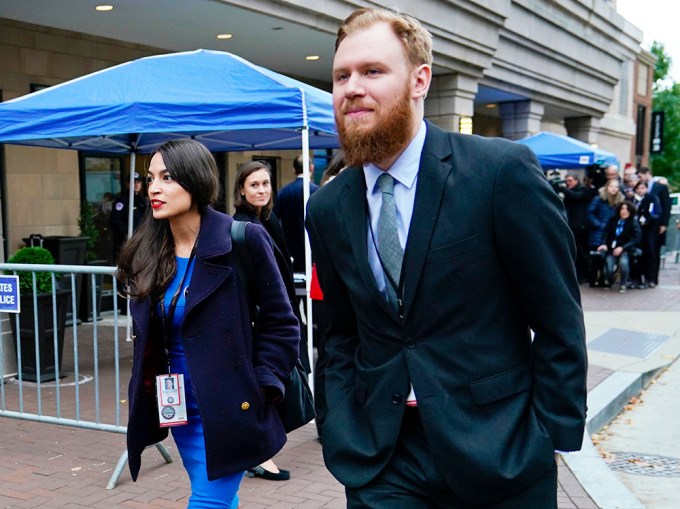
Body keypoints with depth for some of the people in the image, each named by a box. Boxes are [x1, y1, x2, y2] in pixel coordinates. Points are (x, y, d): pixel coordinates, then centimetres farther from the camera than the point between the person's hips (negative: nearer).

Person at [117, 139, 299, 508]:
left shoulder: (243, 240, -13)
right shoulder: (146, 252, 2)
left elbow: (280, 322, -9)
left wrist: (261, 387, -14)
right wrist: (149, 389, 6)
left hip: (230, 408, -6)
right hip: (179, 408, 6)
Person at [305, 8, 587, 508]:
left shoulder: (504, 170, -12)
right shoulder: (328, 209, 1)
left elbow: (559, 322, -8)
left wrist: (552, 439, -8)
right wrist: (343, 434, 1)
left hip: (499, 452, -2)